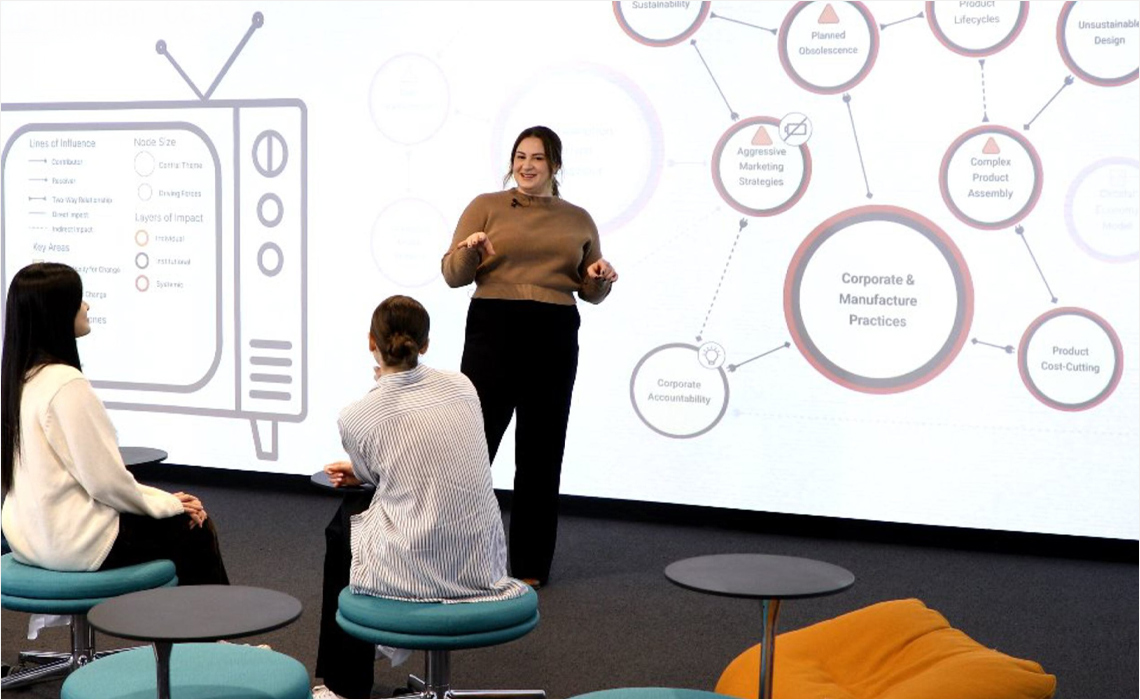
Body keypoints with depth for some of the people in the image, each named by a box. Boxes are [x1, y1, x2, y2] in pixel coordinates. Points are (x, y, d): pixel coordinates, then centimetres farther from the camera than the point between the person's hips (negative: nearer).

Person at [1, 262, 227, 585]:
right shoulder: (66, 384, -23)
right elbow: (105, 481, -22)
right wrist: (168, 503, -4)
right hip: (75, 543, -9)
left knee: (179, 514, 22)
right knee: (193, 529, 11)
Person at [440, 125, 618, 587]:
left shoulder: (578, 219, 12)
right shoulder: (486, 206, 4)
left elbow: (590, 293, 15)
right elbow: (453, 275, -1)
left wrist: (602, 278, -7)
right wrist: (469, 251, -21)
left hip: (554, 339, 3)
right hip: (493, 330, -2)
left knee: (541, 451, 6)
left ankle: (531, 564, 15)